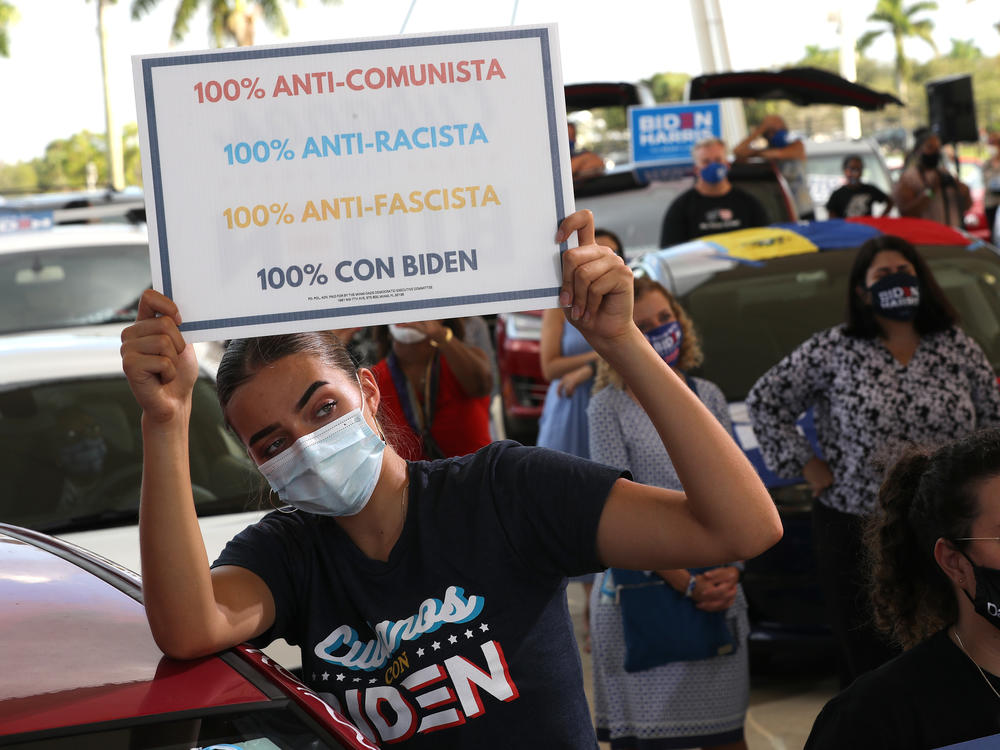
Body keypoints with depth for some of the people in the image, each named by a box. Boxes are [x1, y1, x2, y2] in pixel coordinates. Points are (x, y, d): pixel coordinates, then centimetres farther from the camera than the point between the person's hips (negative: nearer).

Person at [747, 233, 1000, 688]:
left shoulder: (957, 348, 8)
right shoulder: (832, 351, 0)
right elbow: (764, 401, 6)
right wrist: (806, 466, 2)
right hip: (854, 536, -2)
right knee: (867, 662, 1)